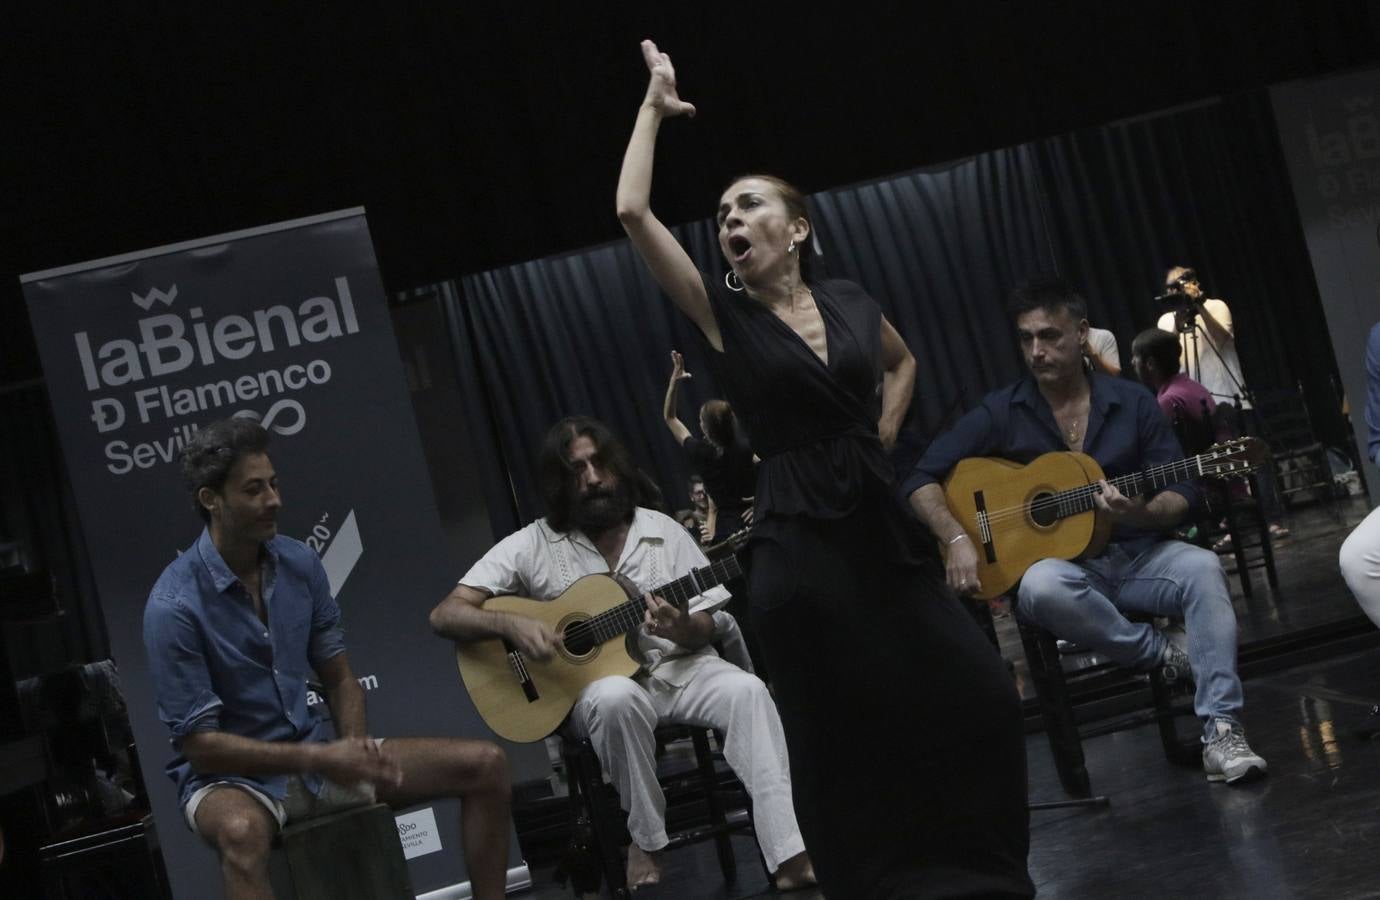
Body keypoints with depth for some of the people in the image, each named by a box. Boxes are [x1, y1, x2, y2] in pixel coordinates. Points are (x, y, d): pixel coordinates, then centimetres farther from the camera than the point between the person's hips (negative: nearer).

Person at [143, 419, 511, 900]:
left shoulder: (299, 563, -1)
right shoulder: (174, 606, -19)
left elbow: (338, 678, 9)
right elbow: (198, 742, -17)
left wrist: (358, 751, -11)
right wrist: (319, 761, -22)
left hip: (317, 754, 6)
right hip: (231, 775, -6)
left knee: (486, 765, -4)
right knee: (241, 832, -44)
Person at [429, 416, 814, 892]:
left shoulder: (664, 532, 5)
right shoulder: (531, 546, -2)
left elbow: (708, 628, 6)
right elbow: (445, 616, -7)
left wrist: (685, 630, -19)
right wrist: (511, 624, -27)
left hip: (676, 667, 3)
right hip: (596, 682, -2)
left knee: (747, 690, -27)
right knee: (617, 698, -38)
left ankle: (790, 855, -33)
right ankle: (646, 842, -18)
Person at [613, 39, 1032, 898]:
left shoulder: (850, 302, 8)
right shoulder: (722, 314, -1)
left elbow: (902, 362, 31)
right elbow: (633, 212, -12)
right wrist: (656, 108, -2)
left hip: (883, 525, 4)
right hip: (800, 543, -4)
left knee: (981, 700, 2)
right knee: (848, 736, 1)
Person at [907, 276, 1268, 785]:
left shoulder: (1132, 403, 3)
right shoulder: (1000, 413, 0)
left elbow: (1182, 494, 1)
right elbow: (922, 480, -2)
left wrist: (1139, 514, -22)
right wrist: (957, 539, -20)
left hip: (1137, 555, 2)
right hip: (1063, 563, -1)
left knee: (1202, 567, -30)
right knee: (1040, 586, -38)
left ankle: (1221, 730, -31)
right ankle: (1166, 657, -18)